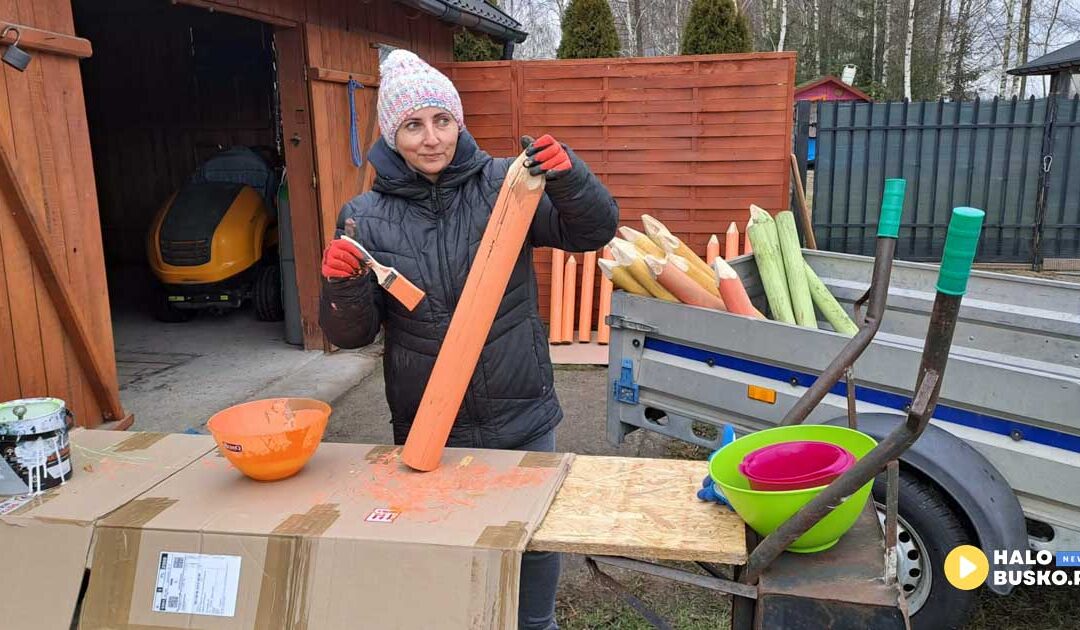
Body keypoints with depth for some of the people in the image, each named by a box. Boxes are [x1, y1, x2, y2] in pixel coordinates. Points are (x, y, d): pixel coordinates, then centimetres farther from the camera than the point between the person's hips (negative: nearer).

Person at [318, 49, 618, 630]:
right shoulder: (367, 217, -4)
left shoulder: (504, 184, -6)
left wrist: (567, 175, -25)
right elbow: (352, 333, -2)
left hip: (523, 418, 1)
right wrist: (343, 286, -22)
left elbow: (593, 231, -7)